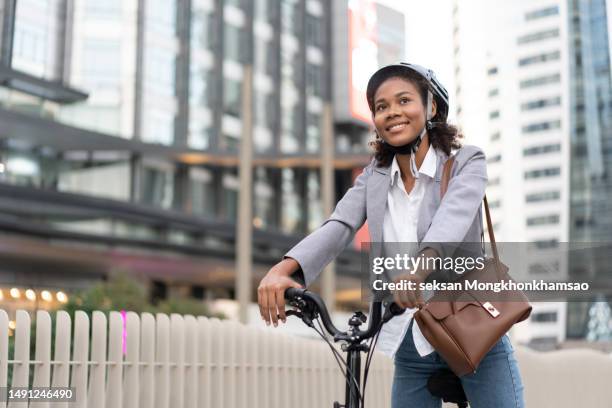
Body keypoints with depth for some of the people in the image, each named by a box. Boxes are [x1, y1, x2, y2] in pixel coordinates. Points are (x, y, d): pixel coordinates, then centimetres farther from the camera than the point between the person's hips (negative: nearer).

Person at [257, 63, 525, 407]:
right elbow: (337, 228, -11)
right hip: (411, 343, 4)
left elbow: (454, 214, -26)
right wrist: (283, 269, -31)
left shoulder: (466, 161, -5)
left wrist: (423, 263, -48)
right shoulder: (374, 177, 6)